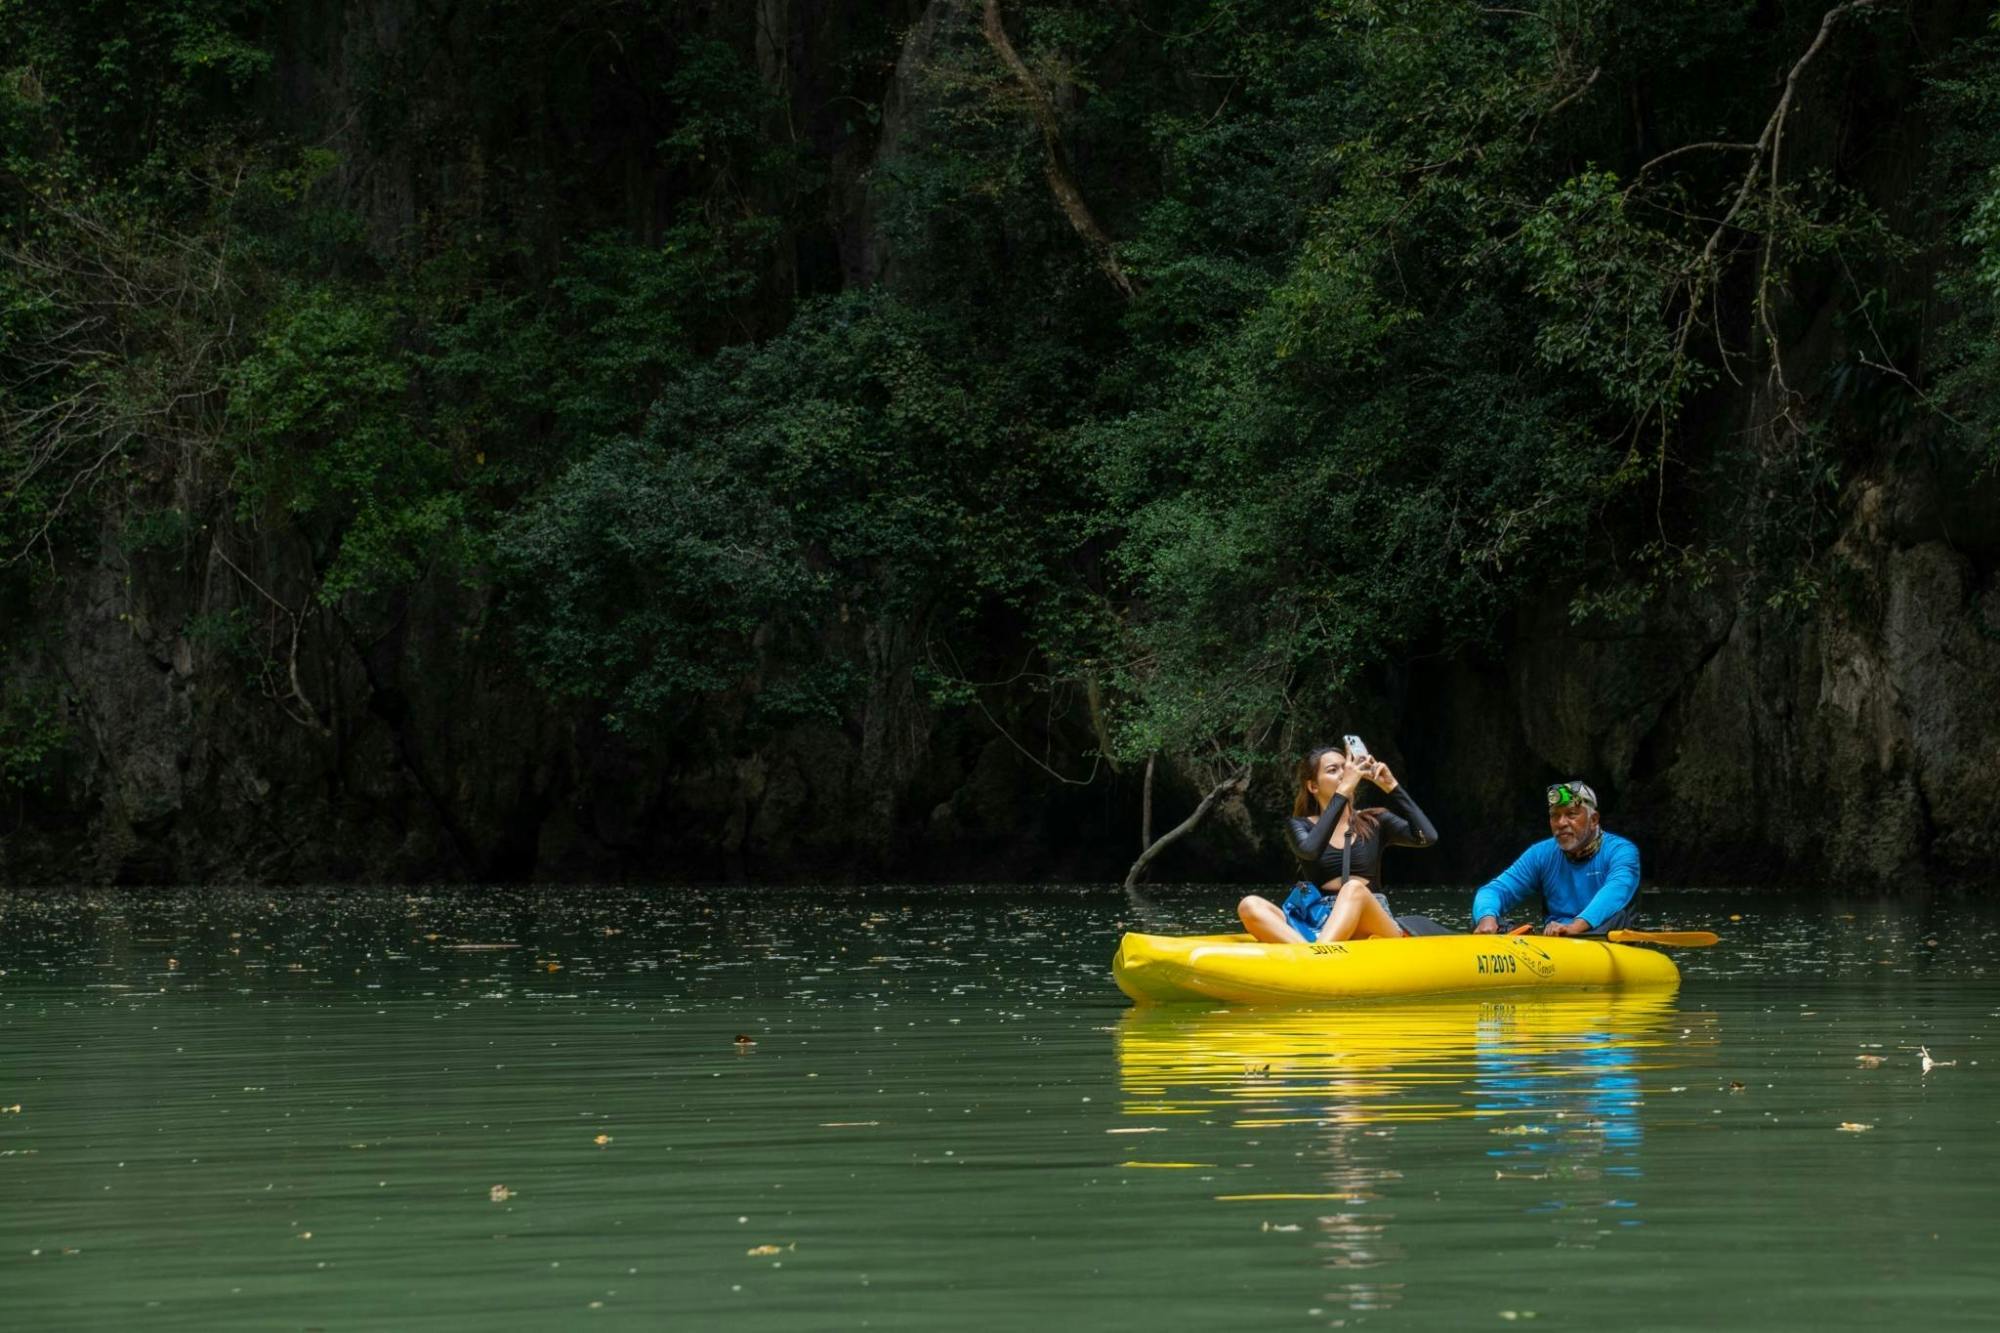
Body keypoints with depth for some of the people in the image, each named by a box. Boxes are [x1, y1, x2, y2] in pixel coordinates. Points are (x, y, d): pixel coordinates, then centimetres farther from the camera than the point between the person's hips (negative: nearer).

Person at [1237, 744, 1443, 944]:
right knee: (1250, 906, -25)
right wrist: (1343, 791, -12)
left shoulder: (1374, 823, 16)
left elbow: (1428, 837, -1)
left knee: (1354, 889, -34)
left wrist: (1391, 786, 0)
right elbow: (1310, 850, -11)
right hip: (1319, 926, 0)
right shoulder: (1301, 826, 14)